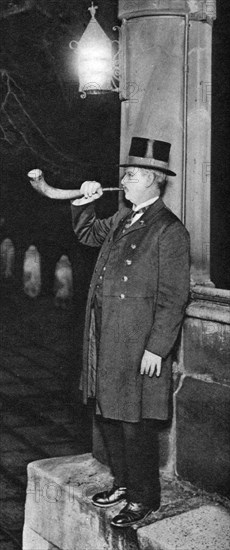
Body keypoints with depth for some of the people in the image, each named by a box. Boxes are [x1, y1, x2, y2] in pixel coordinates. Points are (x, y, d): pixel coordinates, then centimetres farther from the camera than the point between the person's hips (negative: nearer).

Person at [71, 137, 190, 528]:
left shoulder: (169, 230, -13)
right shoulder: (122, 219, 12)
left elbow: (173, 297, -15)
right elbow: (87, 233, 30)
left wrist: (157, 349, -18)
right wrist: (86, 201, 11)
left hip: (139, 349, -8)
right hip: (106, 344, 8)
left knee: (136, 424, 2)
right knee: (109, 416, 18)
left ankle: (144, 498, 19)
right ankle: (123, 483, 35)